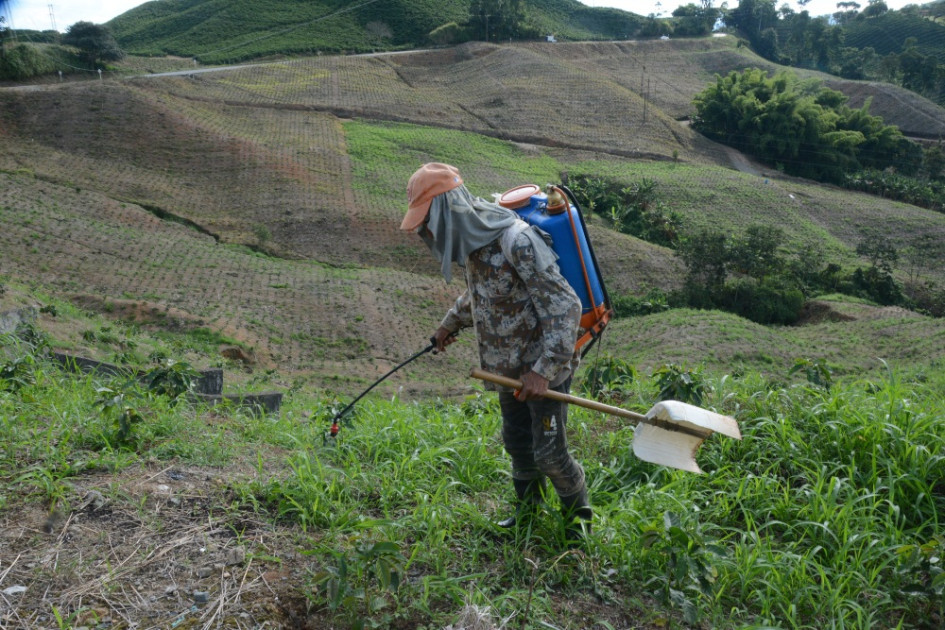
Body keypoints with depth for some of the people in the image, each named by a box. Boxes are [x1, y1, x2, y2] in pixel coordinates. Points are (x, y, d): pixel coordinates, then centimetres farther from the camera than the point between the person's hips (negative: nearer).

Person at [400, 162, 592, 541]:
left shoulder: (518, 243, -29)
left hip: (545, 365, -8)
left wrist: (543, 370, -30)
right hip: (508, 367, 8)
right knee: (517, 442, 18)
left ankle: (578, 513, 25)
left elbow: (565, 307, -28)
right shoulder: (472, 243, 0)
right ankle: (528, 508, 41)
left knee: (549, 451, -1)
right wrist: (451, 323, 31)